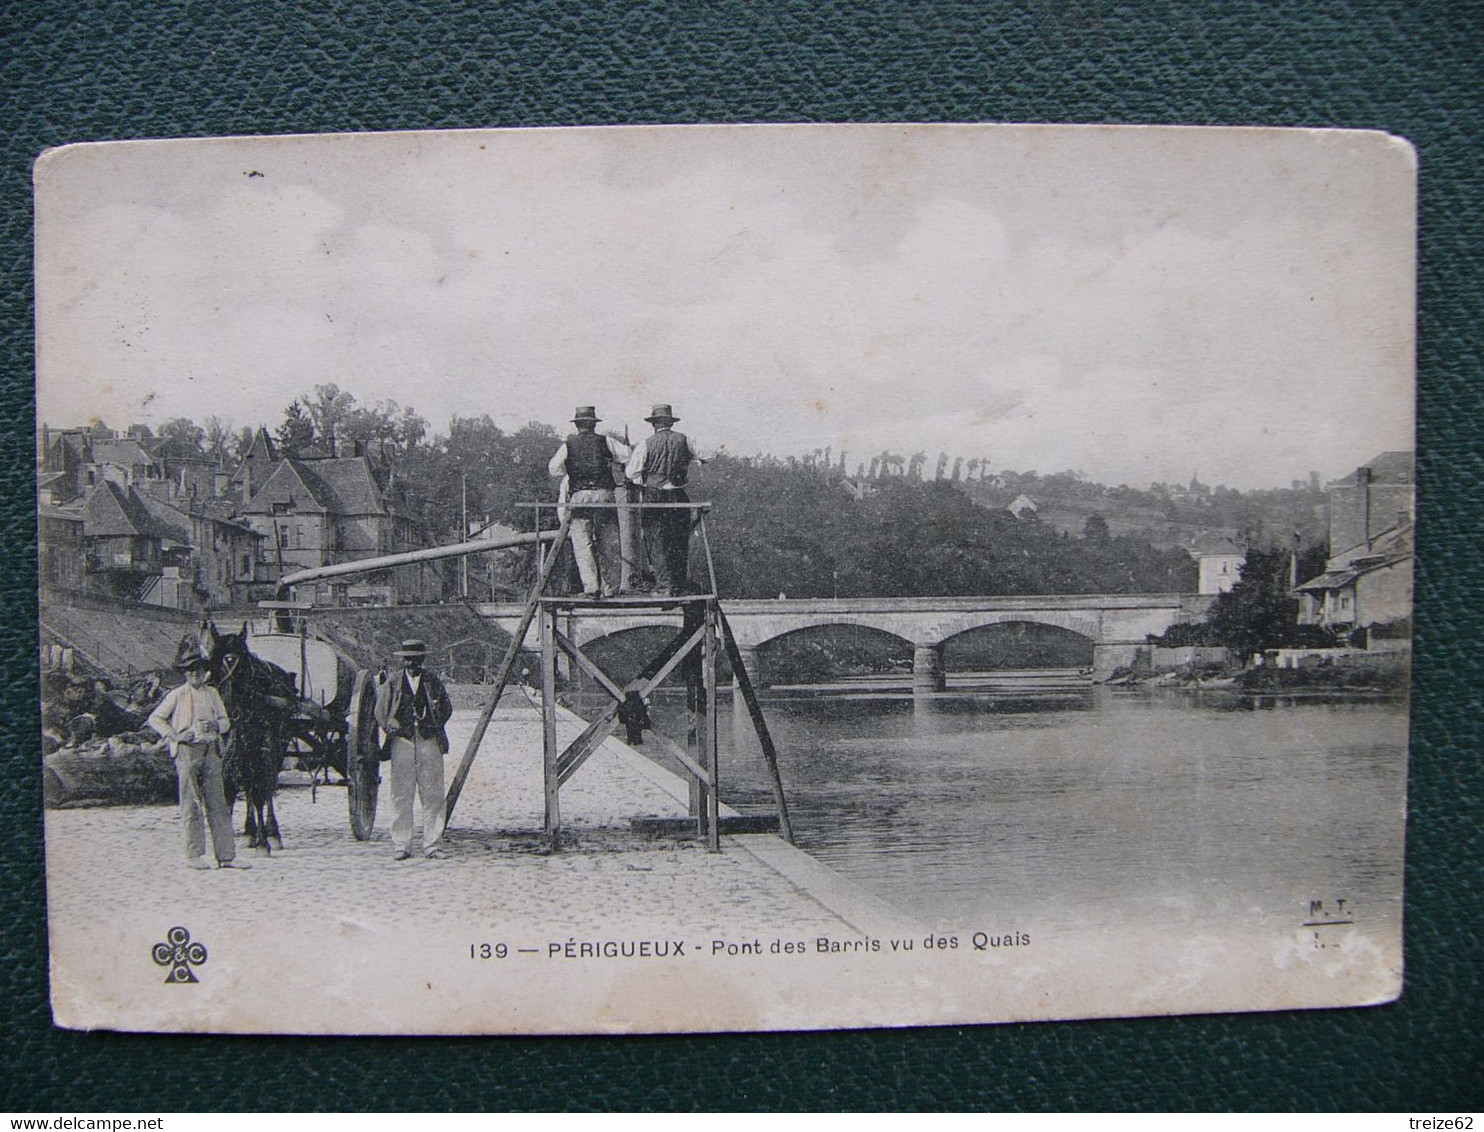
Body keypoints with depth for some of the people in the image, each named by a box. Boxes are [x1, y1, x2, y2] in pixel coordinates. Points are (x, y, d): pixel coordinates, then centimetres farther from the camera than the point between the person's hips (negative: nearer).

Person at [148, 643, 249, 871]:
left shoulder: (212, 693, 12)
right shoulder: (176, 695, 3)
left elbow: (225, 721, 15)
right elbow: (155, 718, 5)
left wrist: (215, 726, -7)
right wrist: (173, 735, -6)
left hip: (211, 751, 3)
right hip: (187, 751, -3)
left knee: (218, 803, 3)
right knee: (192, 805, 0)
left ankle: (226, 855, 5)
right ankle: (194, 855, 8)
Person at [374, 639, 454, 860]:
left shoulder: (434, 682, 11)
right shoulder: (392, 684, 10)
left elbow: (446, 709, 17)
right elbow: (380, 712, 12)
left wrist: (434, 724, 4)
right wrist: (391, 726, -3)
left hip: (429, 741, 1)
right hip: (402, 741, -1)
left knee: (433, 795, -1)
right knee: (401, 796, -1)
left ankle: (433, 845, 4)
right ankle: (401, 846, 5)